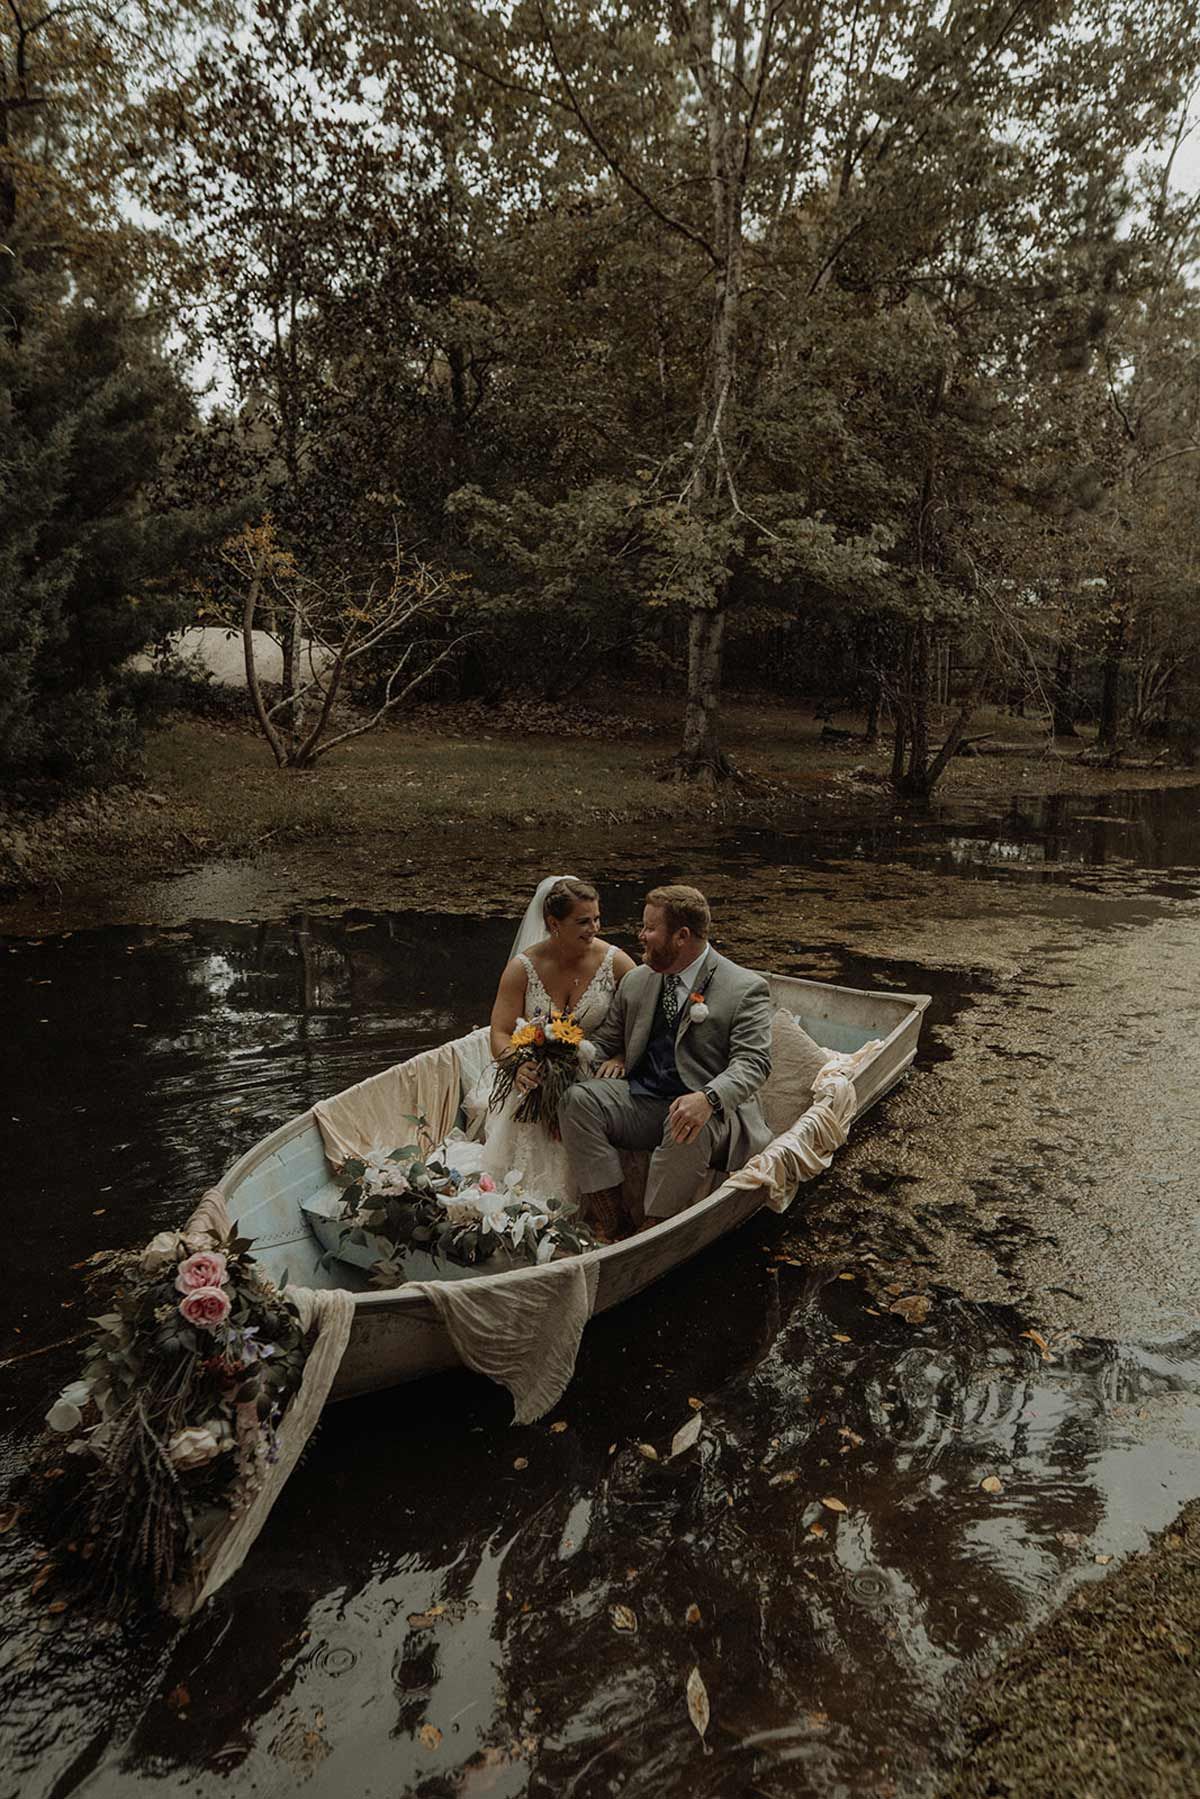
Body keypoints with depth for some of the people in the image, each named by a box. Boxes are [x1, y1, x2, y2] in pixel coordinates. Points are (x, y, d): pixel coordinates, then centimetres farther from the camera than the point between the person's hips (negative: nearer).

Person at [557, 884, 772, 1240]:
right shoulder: (637, 981, 13)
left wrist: (708, 1098, -36)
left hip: (708, 1108, -5)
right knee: (578, 1100, -19)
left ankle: (651, 1229, -20)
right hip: (640, 1100, 5)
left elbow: (752, 1062, -16)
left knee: (690, 1129, -38)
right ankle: (611, 1221, -19)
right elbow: (604, 1040, 21)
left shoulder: (746, 989, -5)